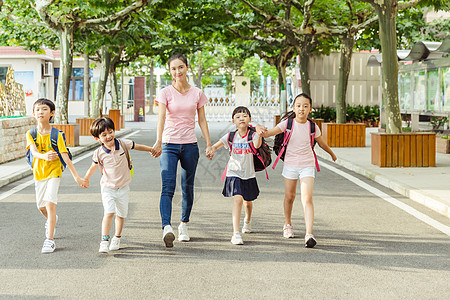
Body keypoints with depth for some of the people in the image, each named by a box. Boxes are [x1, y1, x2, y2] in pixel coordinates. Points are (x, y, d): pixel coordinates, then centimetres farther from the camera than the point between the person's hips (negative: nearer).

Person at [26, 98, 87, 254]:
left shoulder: (56, 135, -11)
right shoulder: (31, 134, -6)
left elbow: (65, 157, -11)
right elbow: (33, 151, -23)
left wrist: (77, 177, -15)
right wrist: (44, 156, -47)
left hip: (54, 172, -3)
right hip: (38, 173, 3)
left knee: (50, 204, -17)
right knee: (41, 207, 16)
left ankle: (50, 240, -13)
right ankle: (51, 220, 51)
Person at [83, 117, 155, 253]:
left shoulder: (122, 143, -8)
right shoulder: (99, 153, -9)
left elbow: (137, 146, 8)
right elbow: (93, 167, 8)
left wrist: (152, 149, 14)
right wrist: (85, 179, 6)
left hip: (123, 187, 2)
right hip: (108, 187, -2)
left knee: (121, 215, 10)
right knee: (109, 212, -18)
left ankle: (117, 238, 29)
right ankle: (104, 241, -16)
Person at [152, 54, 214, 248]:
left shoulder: (197, 93, 6)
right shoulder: (165, 93, -2)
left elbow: (202, 121, 10)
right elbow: (161, 118, -15)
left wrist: (209, 144, 4)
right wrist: (158, 141, -30)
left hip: (190, 145, 2)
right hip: (169, 144, -2)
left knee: (188, 188, 9)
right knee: (168, 187, -17)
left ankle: (184, 225, 26)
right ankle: (167, 228, -30)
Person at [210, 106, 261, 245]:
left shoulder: (252, 135, -6)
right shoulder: (231, 136, -1)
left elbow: (257, 145, -27)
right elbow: (216, 145, -4)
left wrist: (259, 134, -45)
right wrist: (211, 149, -27)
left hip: (249, 174, 1)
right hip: (234, 173, -1)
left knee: (248, 201, 19)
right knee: (237, 200, -19)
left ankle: (247, 221, 54)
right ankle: (236, 233, -23)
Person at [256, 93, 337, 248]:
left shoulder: (313, 127, -2)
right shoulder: (287, 124, -6)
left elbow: (322, 143, 17)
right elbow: (268, 133, -12)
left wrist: (331, 153, 32)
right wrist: (259, 129, -35)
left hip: (307, 166, -1)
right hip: (290, 164, 1)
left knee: (307, 199, -14)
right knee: (289, 196, 15)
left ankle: (309, 235, -22)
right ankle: (287, 225, 41)